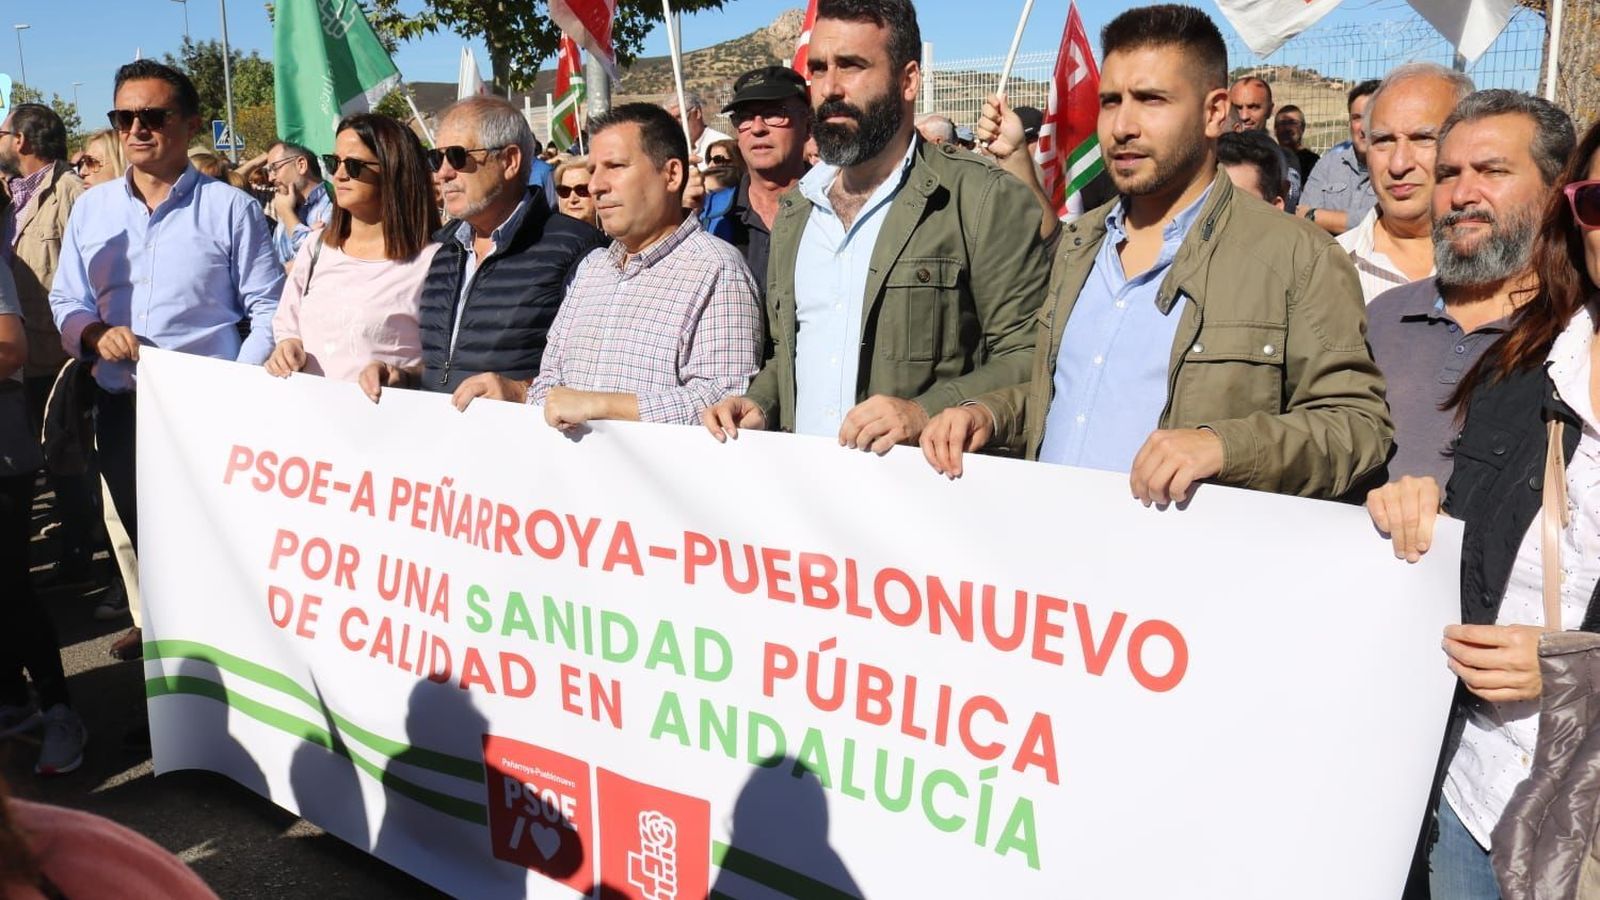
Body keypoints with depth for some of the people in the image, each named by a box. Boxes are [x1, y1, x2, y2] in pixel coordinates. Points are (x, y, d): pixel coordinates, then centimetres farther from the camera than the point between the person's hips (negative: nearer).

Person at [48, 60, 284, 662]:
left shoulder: (231, 208, -3)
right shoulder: (91, 209, 9)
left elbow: (268, 307, -4)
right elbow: (65, 302, 12)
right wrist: (96, 333, -11)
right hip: (119, 407, 5)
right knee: (129, 530, 15)